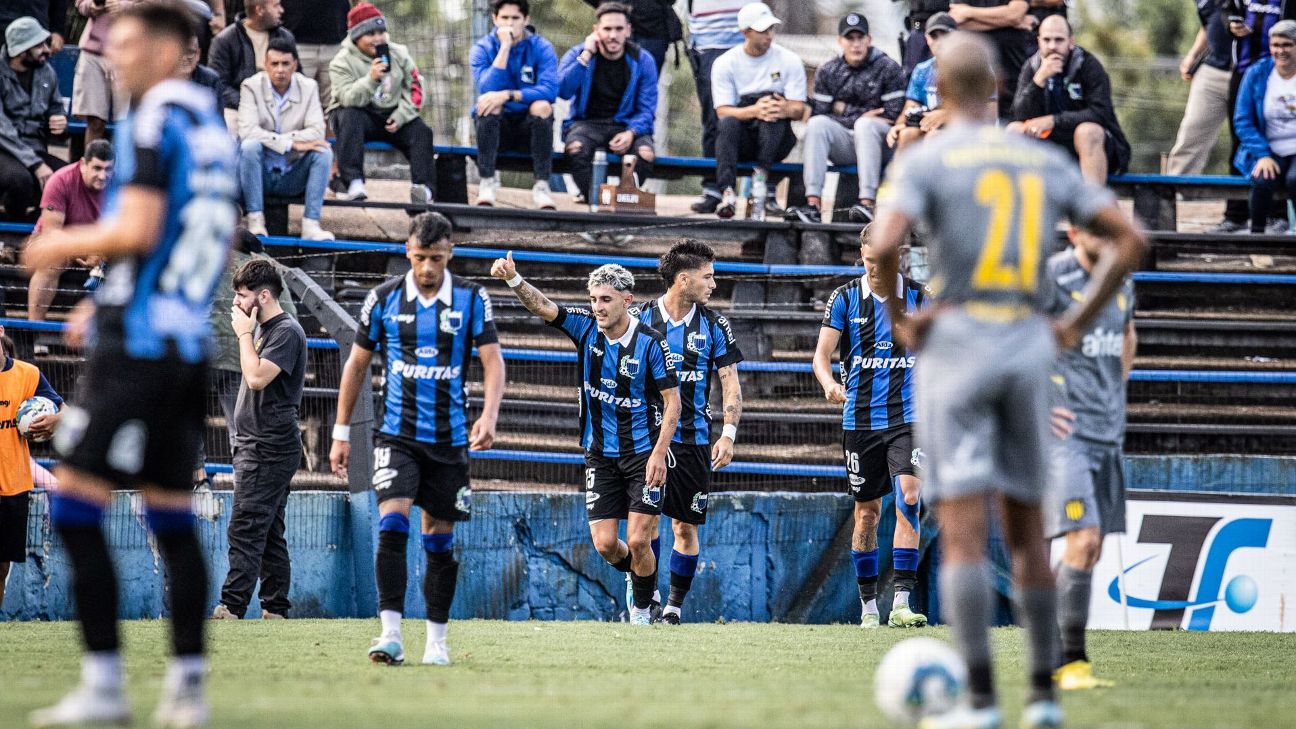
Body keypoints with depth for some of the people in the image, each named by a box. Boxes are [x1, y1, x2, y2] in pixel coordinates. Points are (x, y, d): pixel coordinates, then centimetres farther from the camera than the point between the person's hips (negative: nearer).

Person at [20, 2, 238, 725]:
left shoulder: (154, 120, -10)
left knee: (77, 507, -7)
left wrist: (66, 245, -1)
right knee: (173, 516, 10)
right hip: (190, 342, 9)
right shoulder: (212, 124, 15)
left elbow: (137, 231, -18)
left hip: (136, 344, -9)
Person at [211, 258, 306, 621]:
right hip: (254, 446, 10)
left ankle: (231, 609, -21)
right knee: (268, 533, 10)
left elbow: (257, 377, -24)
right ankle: (276, 610, 12)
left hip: (270, 450, -10)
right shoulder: (261, 329, 17)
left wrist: (244, 334, -14)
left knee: (246, 528, -15)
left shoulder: (287, 332, -12)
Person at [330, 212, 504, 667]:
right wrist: (342, 433, 7)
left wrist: (489, 416, -23)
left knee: (440, 540, 6)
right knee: (392, 526, -18)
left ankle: (437, 641, 16)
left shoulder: (471, 299, -1)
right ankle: (391, 636, -21)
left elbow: (492, 360, -5)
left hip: (449, 438, 1)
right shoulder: (384, 299, 0)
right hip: (397, 434, -1)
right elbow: (357, 364, 9)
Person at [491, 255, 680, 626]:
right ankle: (636, 575, 32)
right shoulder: (585, 326, -4)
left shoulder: (650, 342, -14)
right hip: (601, 454, 4)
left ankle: (642, 608, 16)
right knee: (604, 544, -1)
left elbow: (672, 400, -10)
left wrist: (658, 453, -18)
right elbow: (544, 307, -17)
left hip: (643, 454, -4)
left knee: (637, 542, -8)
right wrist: (513, 279, -36)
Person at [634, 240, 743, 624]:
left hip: (694, 440, 2)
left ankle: (674, 606, 14)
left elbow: (730, 384, 6)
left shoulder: (714, 326, 4)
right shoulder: (641, 319, 0)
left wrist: (728, 434, -6)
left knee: (686, 526, 3)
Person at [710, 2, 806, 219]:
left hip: (776, 138, 0)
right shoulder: (725, 63, 1)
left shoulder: (789, 61, 4)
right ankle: (727, 193, -50)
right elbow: (723, 112, -10)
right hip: (742, 140, 0)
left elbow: (799, 109, -2)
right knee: (728, 123, -33)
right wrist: (754, 111, -30)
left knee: (772, 104, -30)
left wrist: (786, 109, -29)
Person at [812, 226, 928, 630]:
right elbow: (822, 354, -5)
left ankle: (901, 603, -19)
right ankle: (868, 604, 18)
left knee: (908, 498, -17)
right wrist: (829, 384, -26)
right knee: (867, 512, 6)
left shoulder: (918, 297, 3)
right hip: (860, 420, 1)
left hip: (906, 416, -1)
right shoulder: (845, 298, 1)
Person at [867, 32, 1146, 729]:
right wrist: (1076, 324, 10)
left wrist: (897, 318, -5)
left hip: (955, 343, -4)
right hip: (1027, 346, 4)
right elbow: (1129, 240, 7)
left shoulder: (924, 160, -3)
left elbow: (884, 246, -21)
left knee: (962, 533, -7)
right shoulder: (1043, 160, 12)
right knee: (1025, 529, 14)